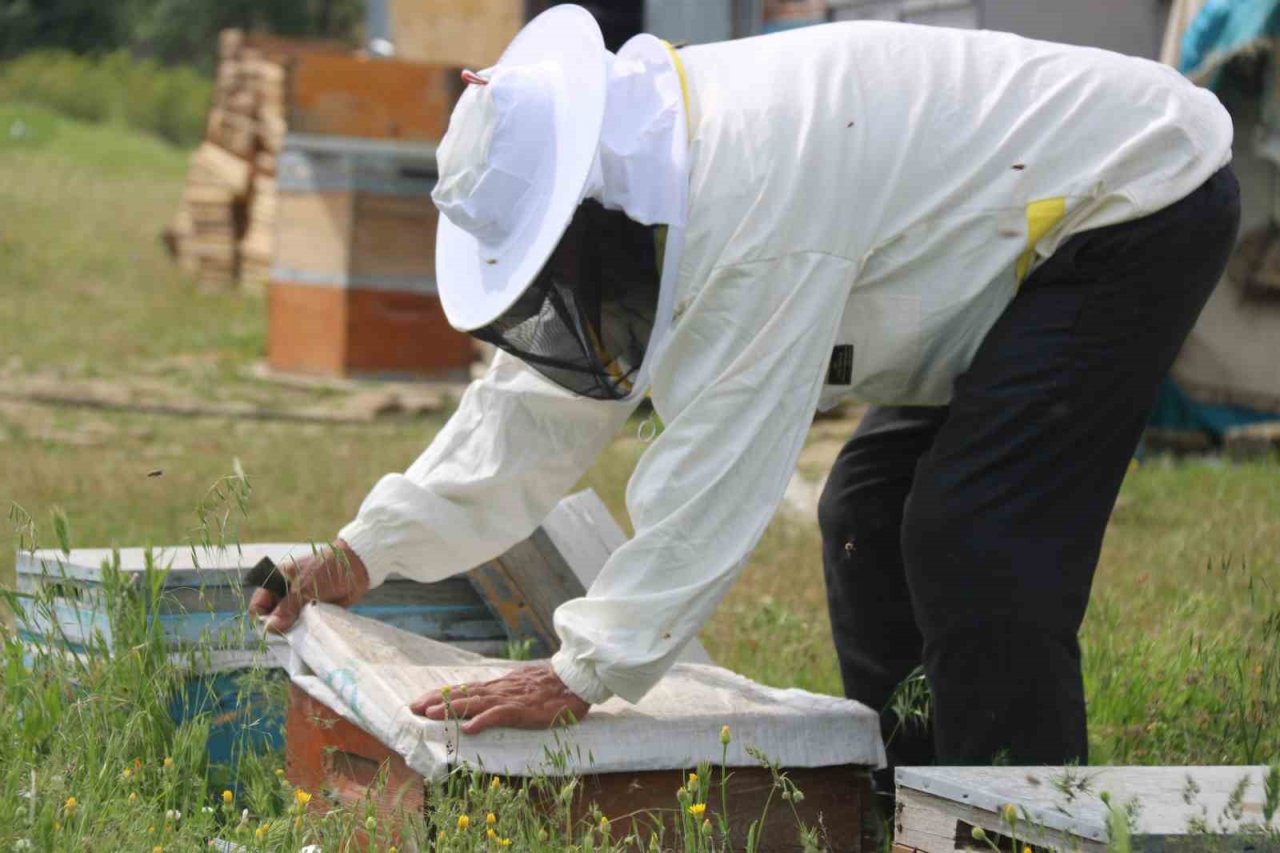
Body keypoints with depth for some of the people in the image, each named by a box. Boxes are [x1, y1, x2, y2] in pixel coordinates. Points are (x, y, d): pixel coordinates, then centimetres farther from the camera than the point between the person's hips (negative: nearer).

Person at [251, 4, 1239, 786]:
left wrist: (583, 673, -27)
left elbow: (722, 461, -32)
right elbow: (539, 402, 5)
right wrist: (367, 552, 2)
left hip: (1141, 203, -10)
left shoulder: (750, 189, -33)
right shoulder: (630, 171, -2)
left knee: (973, 543, -17)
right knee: (872, 513, 12)